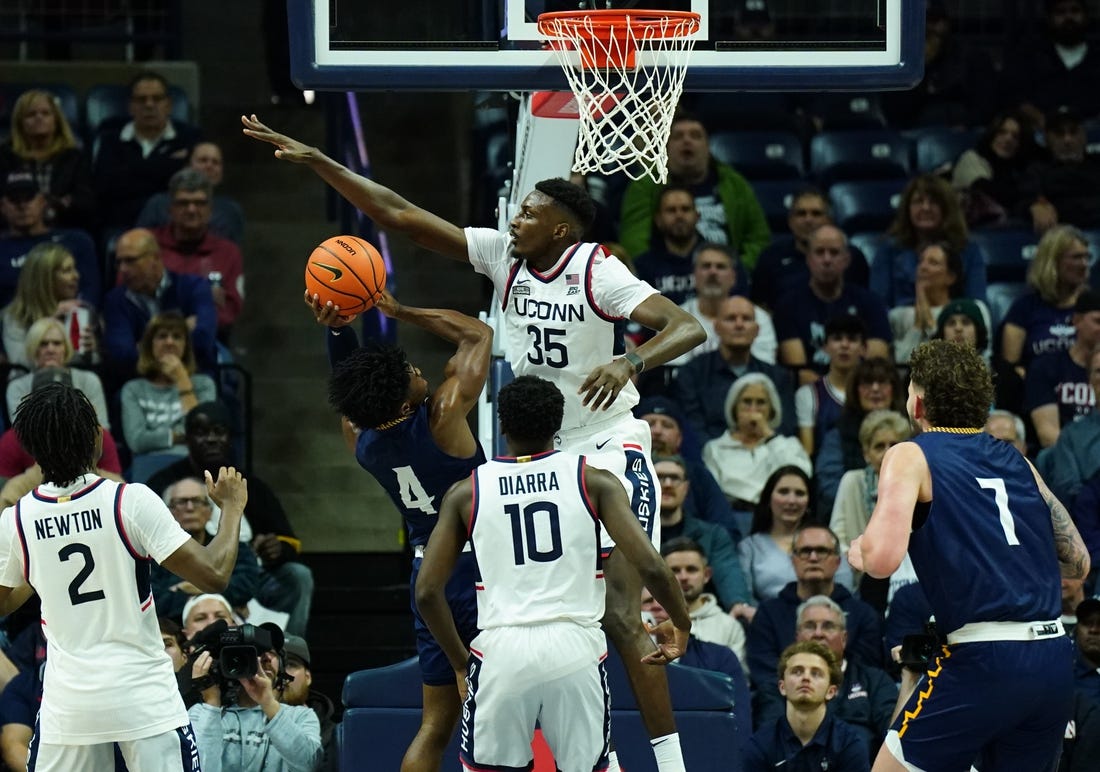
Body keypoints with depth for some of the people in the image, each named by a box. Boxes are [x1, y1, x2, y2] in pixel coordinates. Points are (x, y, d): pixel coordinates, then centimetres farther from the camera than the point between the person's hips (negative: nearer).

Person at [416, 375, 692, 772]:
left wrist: (460, 662, 18)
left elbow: (427, 591, 5)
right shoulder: (594, 482, 4)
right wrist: (682, 624, 13)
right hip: (576, 649, 0)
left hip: (502, 650, 0)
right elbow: (650, 567, -5)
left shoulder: (466, 493, 7)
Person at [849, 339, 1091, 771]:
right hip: (1055, 661, 6)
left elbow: (882, 559, -13)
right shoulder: (1017, 462, 18)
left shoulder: (912, 457, 1)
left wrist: (857, 552, 10)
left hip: (984, 659, -6)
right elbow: (1078, 563, 20)